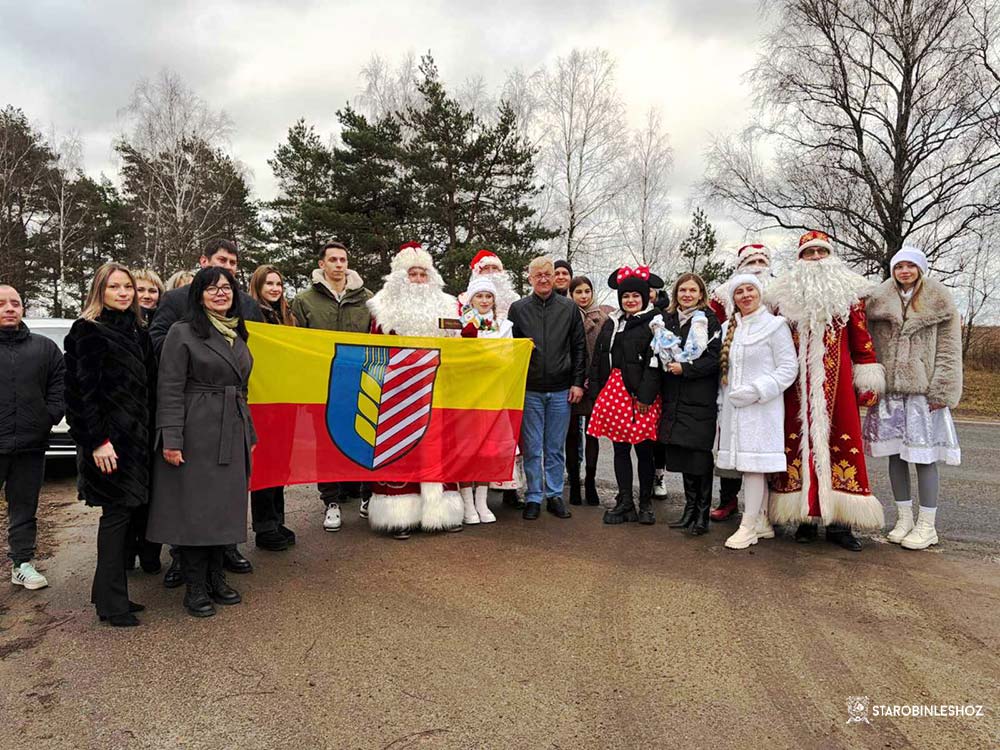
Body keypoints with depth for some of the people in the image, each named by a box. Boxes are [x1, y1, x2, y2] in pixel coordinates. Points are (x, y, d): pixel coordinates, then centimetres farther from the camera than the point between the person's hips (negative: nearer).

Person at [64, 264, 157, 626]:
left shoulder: (138, 331, 15)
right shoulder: (87, 331, -6)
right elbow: (81, 390, -12)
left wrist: (149, 434, 13)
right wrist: (97, 441, -18)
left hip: (138, 436, 7)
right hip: (108, 439, -7)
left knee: (129, 509, 9)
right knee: (117, 511, -3)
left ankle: (109, 591, 22)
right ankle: (111, 602, 8)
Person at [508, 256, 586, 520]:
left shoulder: (569, 308, 6)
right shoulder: (518, 309, 4)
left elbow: (579, 347, 7)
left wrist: (577, 382, 0)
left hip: (561, 390, 1)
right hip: (530, 390, 0)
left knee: (556, 448, 9)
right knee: (532, 448, 4)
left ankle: (555, 495, 21)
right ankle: (534, 497, 16)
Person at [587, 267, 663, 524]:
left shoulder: (654, 322, -4)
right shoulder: (612, 323, 14)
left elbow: (655, 362, -11)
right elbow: (598, 359, 15)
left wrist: (646, 395, -17)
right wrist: (597, 391, 9)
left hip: (642, 396, -5)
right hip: (614, 391, 5)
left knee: (644, 449, 3)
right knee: (620, 448, 8)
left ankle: (645, 503, 17)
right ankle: (625, 503, 17)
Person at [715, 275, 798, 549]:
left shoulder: (774, 325, -3)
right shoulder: (728, 328, 15)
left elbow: (789, 367, -8)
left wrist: (756, 390, -15)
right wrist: (722, 401, 11)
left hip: (762, 408, -6)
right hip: (734, 408, 6)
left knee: (754, 464, -6)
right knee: (753, 466, 10)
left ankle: (748, 526, 1)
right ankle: (762, 523, 20)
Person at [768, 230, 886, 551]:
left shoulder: (848, 291, 8)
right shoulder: (786, 294, 12)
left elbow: (861, 337, 5)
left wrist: (868, 379, -1)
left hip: (837, 381, -1)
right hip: (797, 384, 1)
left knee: (840, 441, -2)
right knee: (799, 441, 0)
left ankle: (838, 521, 5)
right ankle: (805, 516, 10)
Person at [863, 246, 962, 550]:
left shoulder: (939, 303, 4)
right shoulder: (879, 302, 10)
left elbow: (949, 349, 0)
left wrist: (942, 391, -7)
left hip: (923, 390, -3)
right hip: (890, 390, 3)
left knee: (924, 456, -1)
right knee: (896, 454, 7)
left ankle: (927, 525, 9)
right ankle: (904, 517, 19)